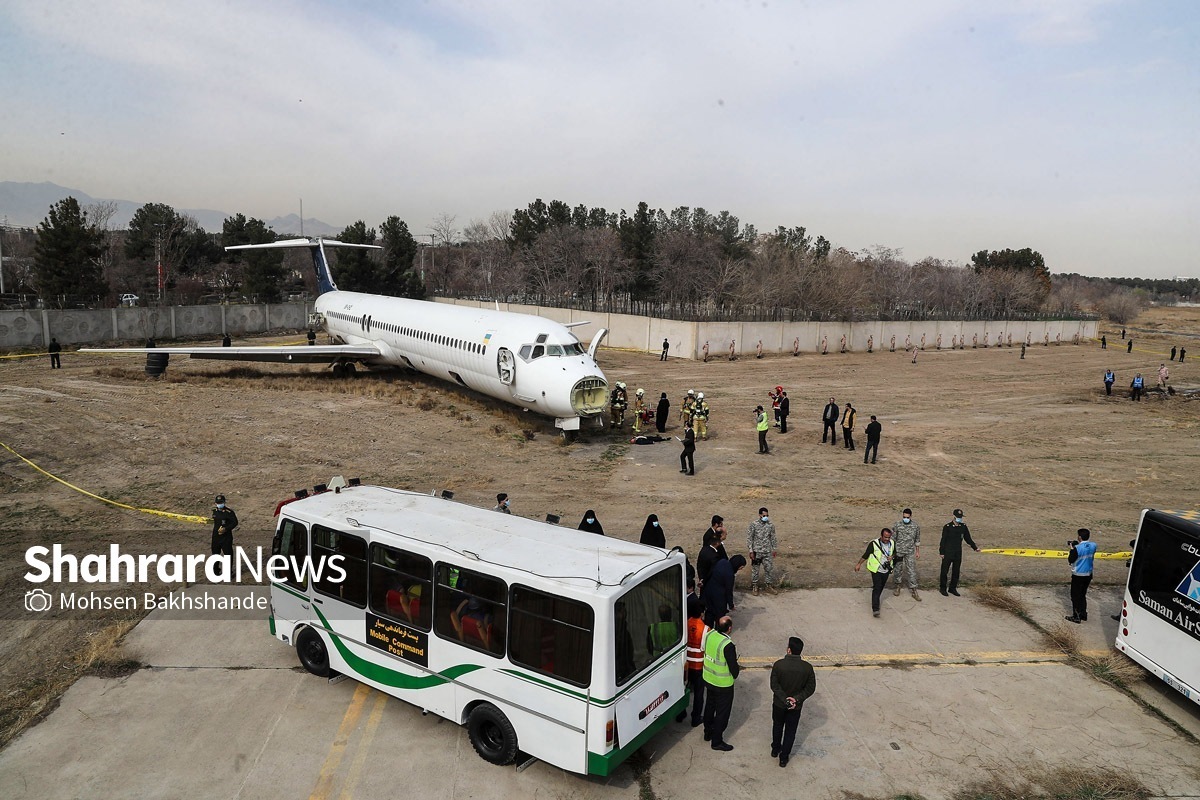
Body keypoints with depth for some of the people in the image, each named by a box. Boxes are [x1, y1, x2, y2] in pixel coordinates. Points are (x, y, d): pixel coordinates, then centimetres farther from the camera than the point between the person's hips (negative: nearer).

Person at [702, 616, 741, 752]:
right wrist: (735, 674, 1)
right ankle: (717, 741, 22)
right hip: (723, 684, -7)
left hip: (708, 678, 7)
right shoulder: (728, 645, -32)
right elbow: (733, 667, -23)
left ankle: (708, 733, 42)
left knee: (709, 706, 25)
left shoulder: (710, 634, -11)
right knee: (722, 712, 11)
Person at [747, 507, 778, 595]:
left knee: (769, 568, 10)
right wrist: (751, 551, -11)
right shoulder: (754, 524, -12)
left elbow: (773, 538, 9)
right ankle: (754, 586, 20)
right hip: (757, 551, -3)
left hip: (767, 552, 3)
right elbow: (749, 538, -9)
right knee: (755, 569, 6)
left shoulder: (771, 525, -2)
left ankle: (767, 585, 28)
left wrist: (774, 549, 10)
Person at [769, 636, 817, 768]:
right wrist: (796, 699, -15)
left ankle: (775, 750, 44)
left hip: (779, 703, 0)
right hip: (796, 706, 0)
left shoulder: (778, 664, -23)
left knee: (777, 726, 26)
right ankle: (783, 758, 28)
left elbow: (774, 685, -19)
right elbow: (810, 688, -13)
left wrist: (785, 699, -16)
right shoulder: (807, 668, -18)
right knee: (790, 731, 19)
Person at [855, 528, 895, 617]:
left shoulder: (892, 543, -2)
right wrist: (859, 564, 0)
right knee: (876, 588, -13)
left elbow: (894, 553, 16)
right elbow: (866, 555, -6)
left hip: (886, 570, 5)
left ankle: (875, 601, 39)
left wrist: (891, 557, -7)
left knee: (881, 588, 16)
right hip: (876, 570, -5)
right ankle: (875, 609, -15)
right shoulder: (874, 544, -17)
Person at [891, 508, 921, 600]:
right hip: (898, 551, 0)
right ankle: (897, 586, 32)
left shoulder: (915, 526, -5)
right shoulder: (898, 525, -10)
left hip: (910, 552, 0)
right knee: (898, 569, 12)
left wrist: (918, 551, 10)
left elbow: (917, 539, 7)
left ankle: (914, 591, 8)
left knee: (911, 570, 0)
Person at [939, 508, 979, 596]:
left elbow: (968, 539, 14)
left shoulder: (963, 527, 4)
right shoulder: (947, 527, -9)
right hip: (947, 553, -4)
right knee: (944, 571, 2)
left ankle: (952, 588, 22)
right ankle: (943, 588, 13)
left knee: (956, 572, 10)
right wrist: (941, 552, -8)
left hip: (958, 553, 4)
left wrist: (975, 548, 5)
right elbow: (943, 540, -6)